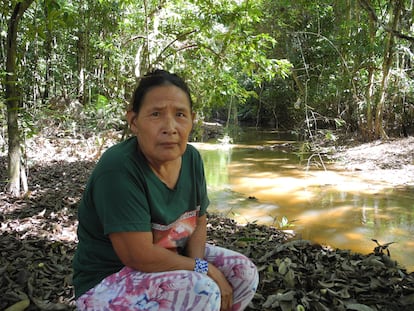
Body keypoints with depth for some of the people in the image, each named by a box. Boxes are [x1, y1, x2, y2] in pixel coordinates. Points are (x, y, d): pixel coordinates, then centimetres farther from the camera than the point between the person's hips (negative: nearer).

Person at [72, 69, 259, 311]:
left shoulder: (191, 157, -6)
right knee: (204, 291, -28)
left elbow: (199, 221, 4)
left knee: (244, 273, -1)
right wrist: (204, 269, -18)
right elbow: (140, 255, -29)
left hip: (171, 258, 7)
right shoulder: (118, 168, -29)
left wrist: (196, 266, -15)